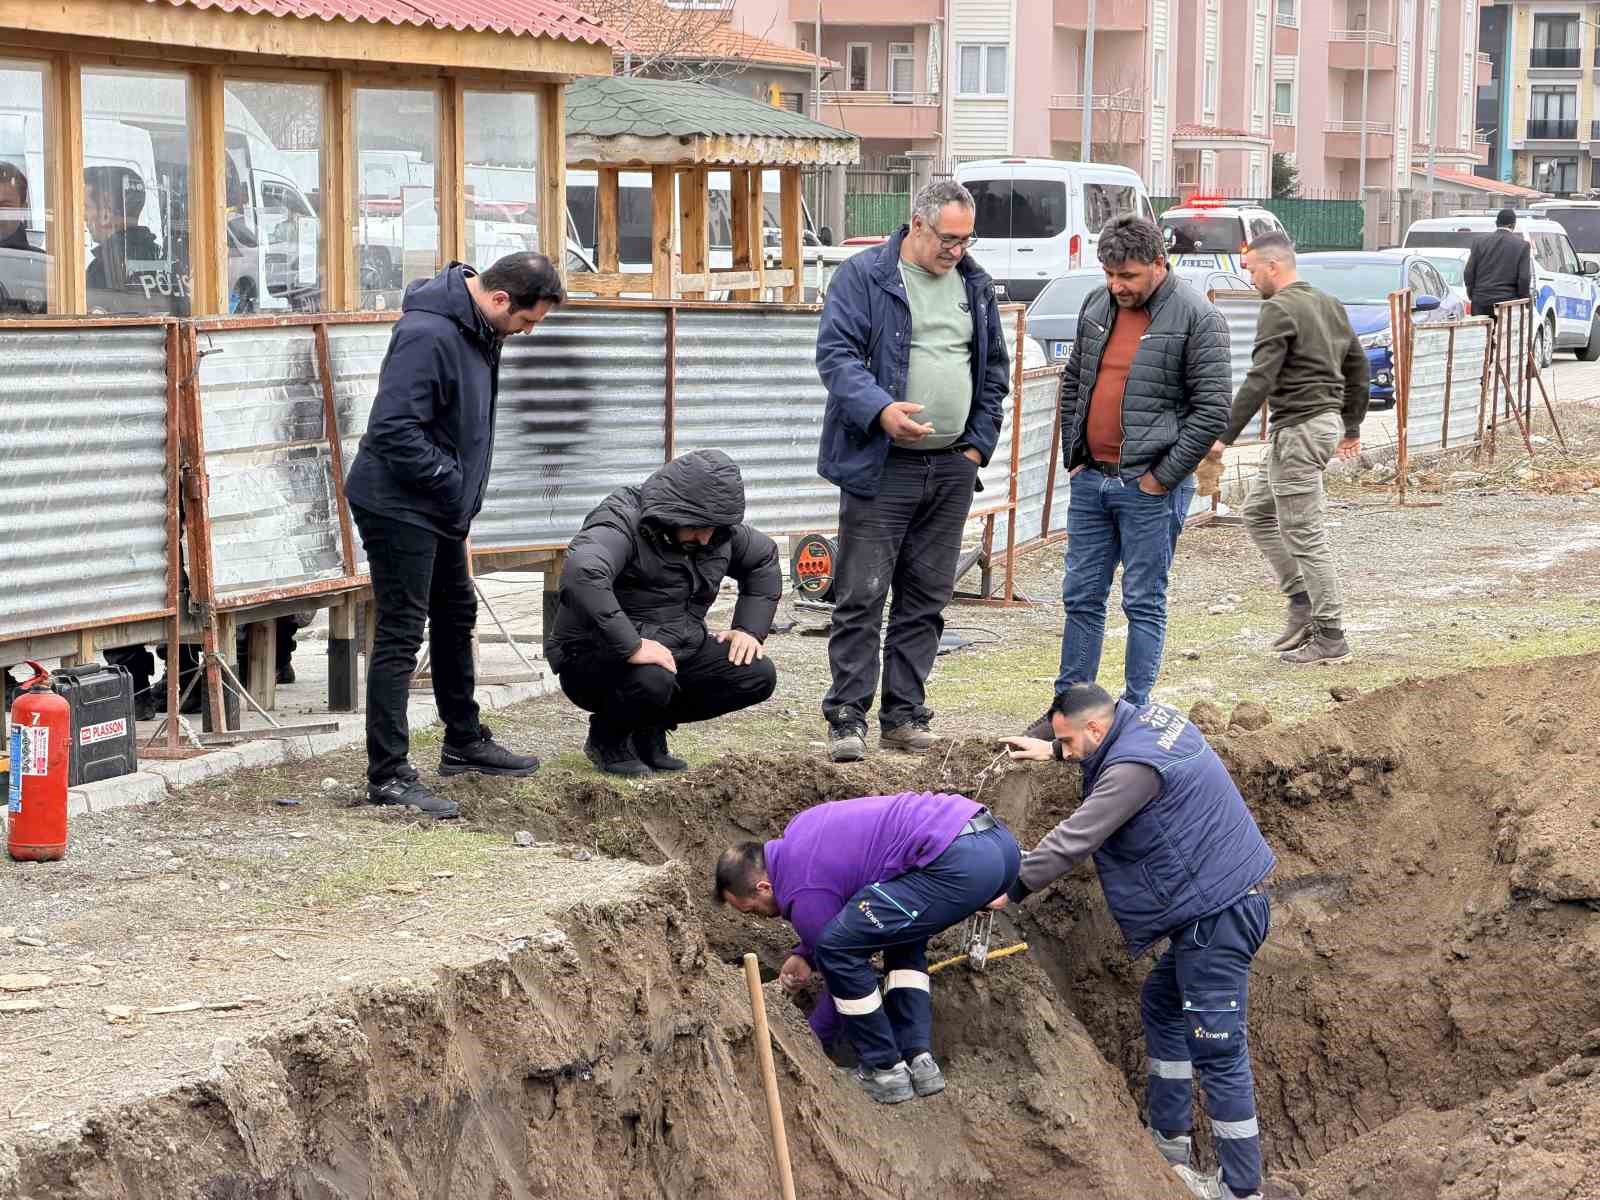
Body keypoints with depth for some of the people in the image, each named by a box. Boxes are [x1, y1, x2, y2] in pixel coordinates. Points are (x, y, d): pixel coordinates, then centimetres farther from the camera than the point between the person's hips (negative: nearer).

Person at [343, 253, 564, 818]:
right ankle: (387, 774, -5)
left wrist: (461, 493, 10)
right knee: (401, 634, -8)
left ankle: (465, 741, 37)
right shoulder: (428, 335, -27)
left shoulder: (477, 327, 5)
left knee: (456, 616, 21)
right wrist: (453, 484, -22)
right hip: (399, 503, -10)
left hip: (440, 504, 10)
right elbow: (393, 429, -30)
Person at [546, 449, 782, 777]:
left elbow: (764, 558, 22)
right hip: (597, 658, -7)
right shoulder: (622, 522, -23)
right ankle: (607, 736, -3)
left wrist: (749, 629, 8)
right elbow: (582, 573, -42)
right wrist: (630, 646, -44)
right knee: (652, 681, -39)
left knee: (758, 676, -10)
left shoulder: (719, 531, 2)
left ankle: (650, 728, 8)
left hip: (679, 651, 7)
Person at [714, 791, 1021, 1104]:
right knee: (903, 934, 30)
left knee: (839, 949, -1)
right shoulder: (798, 831, 26)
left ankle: (885, 1071, 8)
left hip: (959, 861, -10)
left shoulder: (803, 893, 1)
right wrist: (804, 954, 31)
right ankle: (919, 1060, 17)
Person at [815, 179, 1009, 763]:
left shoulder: (975, 285, 14)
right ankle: (847, 718, -2)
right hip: (881, 467, -5)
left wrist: (979, 442, 10)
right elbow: (836, 353, -12)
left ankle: (904, 715, 16)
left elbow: (995, 369, 21)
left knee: (926, 599, 9)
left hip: (952, 470, 5)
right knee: (862, 596, -6)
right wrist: (880, 409, -27)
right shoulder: (864, 276, -4)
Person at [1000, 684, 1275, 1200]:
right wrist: (1051, 749, 38)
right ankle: (1169, 1140, 31)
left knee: (1217, 1051, -8)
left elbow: (1073, 840, -18)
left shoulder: (1133, 768, -22)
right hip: (1212, 907, 11)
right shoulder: (1150, 717, 8)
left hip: (1216, 913, -11)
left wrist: (1012, 889, -8)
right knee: (1161, 1007, 23)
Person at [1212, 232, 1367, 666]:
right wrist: (1352, 426, 29)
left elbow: (1260, 380, -22)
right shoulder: (1329, 305, 14)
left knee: (1305, 536, -4)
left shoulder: (1279, 310, -14)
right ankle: (1302, 600, 16)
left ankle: (1330, 637, 0)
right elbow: (1358, 366, 21)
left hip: (1298, 430, -10)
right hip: (1326, 419, 10)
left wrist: (1225, 435, -21)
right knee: (1257, 512, 20)